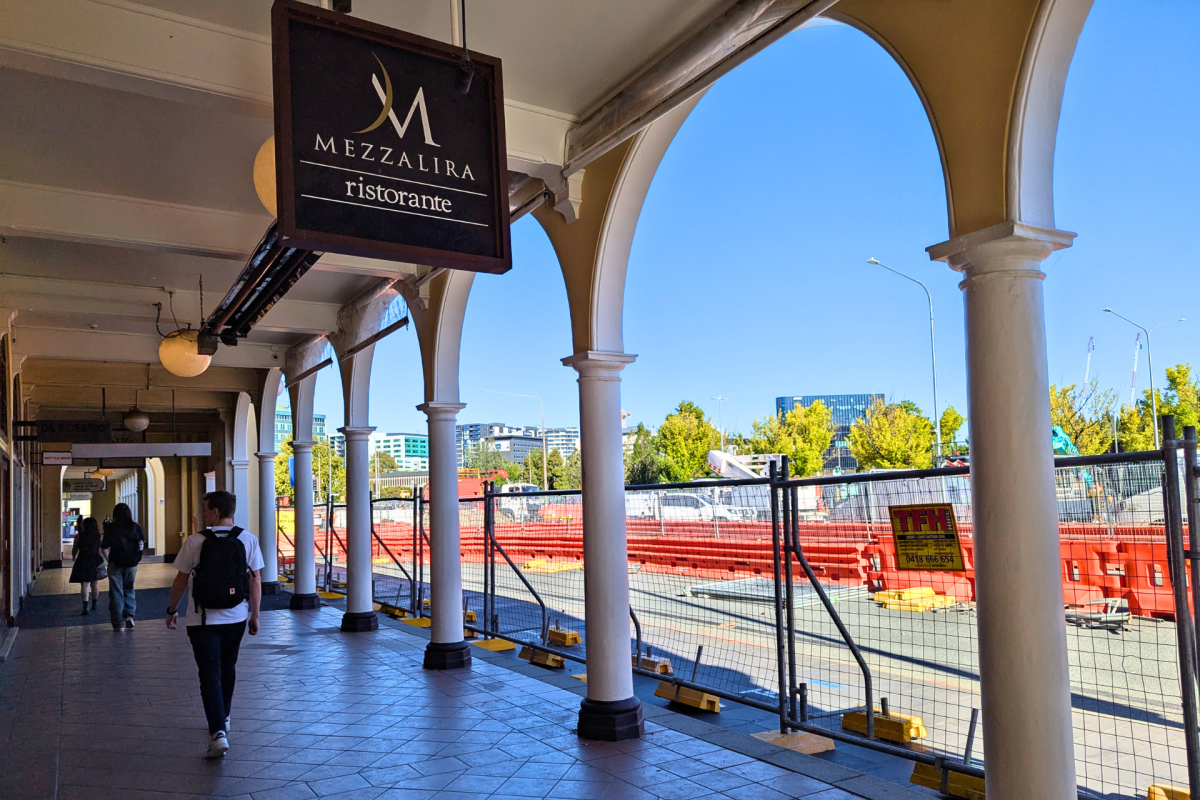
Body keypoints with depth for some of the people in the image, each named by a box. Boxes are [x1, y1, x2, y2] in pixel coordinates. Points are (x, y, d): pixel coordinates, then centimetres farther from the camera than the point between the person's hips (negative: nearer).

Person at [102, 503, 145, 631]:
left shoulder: (110, 527, -4)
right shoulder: (136, 527, 0)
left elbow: (105, 547, -4)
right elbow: (143, 545, 2)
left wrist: (108, 558, 14)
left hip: (115, 563, -2)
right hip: (131, 563, 2)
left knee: (116, 592, 5)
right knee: (129, 589, 18)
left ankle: (118, 623, 5)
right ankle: (129, 615, 0)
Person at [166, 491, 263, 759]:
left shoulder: (195, 542, -10)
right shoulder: (248, 540, -4)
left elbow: (180, 581, -2)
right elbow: (256, 580, -2)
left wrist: (172, 610, 13)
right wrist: (254, 615, 7)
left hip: (204, 619, -3)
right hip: (236, 617, 3)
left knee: (210, 674, -1)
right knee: (227, 667, 22)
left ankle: (218, 733, -12)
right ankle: (223, 717, 39)